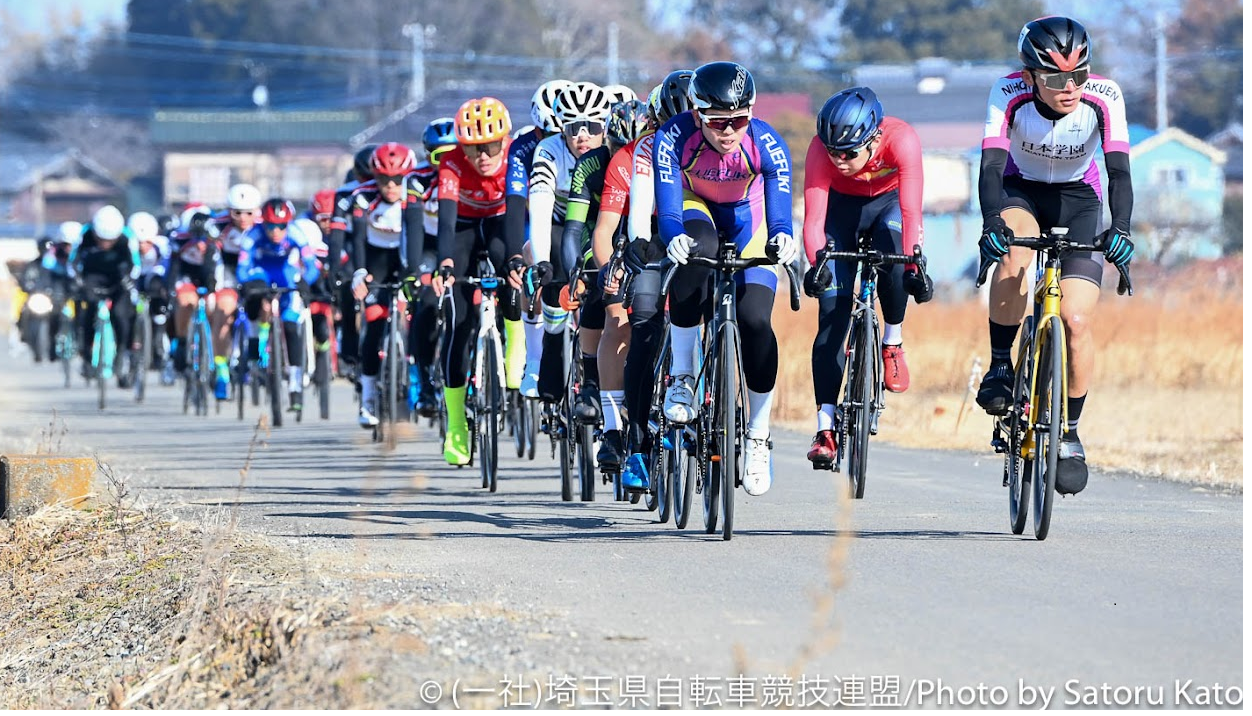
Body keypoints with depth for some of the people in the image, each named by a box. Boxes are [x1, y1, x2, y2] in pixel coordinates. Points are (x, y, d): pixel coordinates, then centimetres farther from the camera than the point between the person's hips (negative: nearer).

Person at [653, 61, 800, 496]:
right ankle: (681, 377, -23)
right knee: (695, 252, -37)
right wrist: (674, 238, -62)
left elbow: (779, 211, -39)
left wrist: (782, 238, -62)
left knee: (755, 319, -19)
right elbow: (668, 210, -40)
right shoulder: (673, 139, -32)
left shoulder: (766, 145, -31)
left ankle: (758, 434, 0)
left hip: (748, 221, 0)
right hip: (696, 209, 0)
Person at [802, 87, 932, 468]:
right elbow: (814, 219, -37)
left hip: (890, 201, 0)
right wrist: (816, 264, -54)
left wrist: (913, 267, -52)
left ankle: (893, 343, -8)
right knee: (832, 312, -12)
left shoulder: (902, 140, -36)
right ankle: (825, 427, -11)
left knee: (893, 253, -34)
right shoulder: (821, 149, -32)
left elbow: (911, 212, -40)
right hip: (843, 206, 0)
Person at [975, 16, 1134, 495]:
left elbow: (1119, 169, -30)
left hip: (1077, 201, 1)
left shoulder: (1104, 97, -25)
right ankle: (1000, 366, -16)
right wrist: (992, 225, -51)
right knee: (1015, 252, -37)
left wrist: (1121, 229, -47)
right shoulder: (1009, 94, -26)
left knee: (1076, 322, -15)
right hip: (1021, 193, -1)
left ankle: (1069, 433, 6)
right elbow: (992, 165, -34)